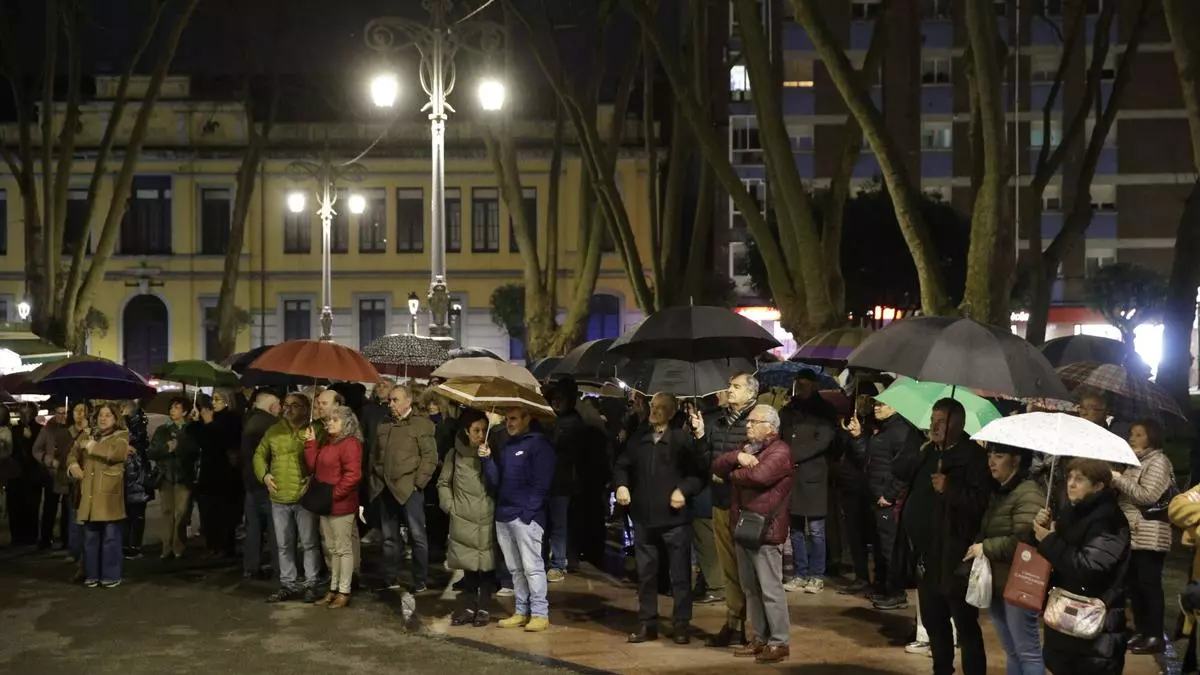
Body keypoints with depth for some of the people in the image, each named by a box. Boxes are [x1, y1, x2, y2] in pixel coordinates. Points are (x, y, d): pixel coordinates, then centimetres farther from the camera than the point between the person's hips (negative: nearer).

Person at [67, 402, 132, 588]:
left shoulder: (121, 436, 3)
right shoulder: (91, 437, 21)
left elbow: (117, 453, -18)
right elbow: (74, 455, 21)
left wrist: (92, 447, -8)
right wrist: (74, 465, -2)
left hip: (109, 495, -5)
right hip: (89, 495, 5)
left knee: (110, 537, -3)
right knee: (90, 537, 6)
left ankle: (111, 576, 4)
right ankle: (92, 575, 15)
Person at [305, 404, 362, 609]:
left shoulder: (350, 443, -14)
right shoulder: (327, 443, 16)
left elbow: (353, 474, -21)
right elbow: (314, 466, 9)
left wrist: (334, 493, -20)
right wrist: (310, 443, 1)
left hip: (341, 504, -9)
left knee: (343, 548, -2)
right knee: (331, 549, 15)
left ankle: (344, 592, 4)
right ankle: (333, 588, 23)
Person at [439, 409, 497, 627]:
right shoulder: (455, 454, 5)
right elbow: (443, 483, 14)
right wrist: (450, 506, 5)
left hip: (488, 521, -1)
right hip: (463, 521, 1)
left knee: (487, 566, 0)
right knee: (468, 567, 5)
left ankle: (483, 609, 12)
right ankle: (469, 607, 17)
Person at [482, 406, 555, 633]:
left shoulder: (539, 444, -4)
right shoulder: (506, 446, 19)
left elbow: (541, 483, -11)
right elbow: (495, 481, 13)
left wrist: (528, 510, -16)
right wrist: (487, 459, -2)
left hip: (526, 515, -7)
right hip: (503, 515, 8)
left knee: (532, 566, -7)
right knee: (515, 568, 11)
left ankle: (540, 613, -2)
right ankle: (522, 611, 17)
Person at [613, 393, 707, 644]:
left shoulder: (683, 439, -6)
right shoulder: (638, 439, 8)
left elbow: (700, 471, -7)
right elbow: (622, 466, 17)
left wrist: (684, 490, -20)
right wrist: (621, 485, -2)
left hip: (675, 518, -4)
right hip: (643, 518, 4)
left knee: (680, 574, 3)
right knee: (645, 573, 11)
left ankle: (681, 624, 13)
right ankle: (648, 624, 20)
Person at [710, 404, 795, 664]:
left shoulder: (779, 451, -10)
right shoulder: (748, 447, 20)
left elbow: (759, 475, -27)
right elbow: (717, 466, 11)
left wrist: (732, 474, -7)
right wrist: (737, 457, -10)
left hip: (765, 528, -9)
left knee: (770, 589, -5)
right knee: (750, 588, 13)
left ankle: (780, 642, 3)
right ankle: (760, 638, 21)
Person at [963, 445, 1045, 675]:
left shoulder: (1029, 494, -15)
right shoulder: (999, 492, 14)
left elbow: (1024, 540, -24)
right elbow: (988, 532, 23)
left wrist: (985, 548, -14)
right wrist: (978, 546, 3)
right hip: (996, 582, 9)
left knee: (1026, 651, -1)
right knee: (1011, 651, 16)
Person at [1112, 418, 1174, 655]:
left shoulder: (1158, 460, -8)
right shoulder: (1135, 461, 18)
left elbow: (1147, 495, -18)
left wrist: (1119, 478, -15)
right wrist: (1114, 480, 2)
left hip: (1150, 536, -8)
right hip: (1131, 533, 8)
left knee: (1149, 585, -6)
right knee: (1133, 584, 10)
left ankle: (1155, 636, 0)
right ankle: (1141, 631, 18)